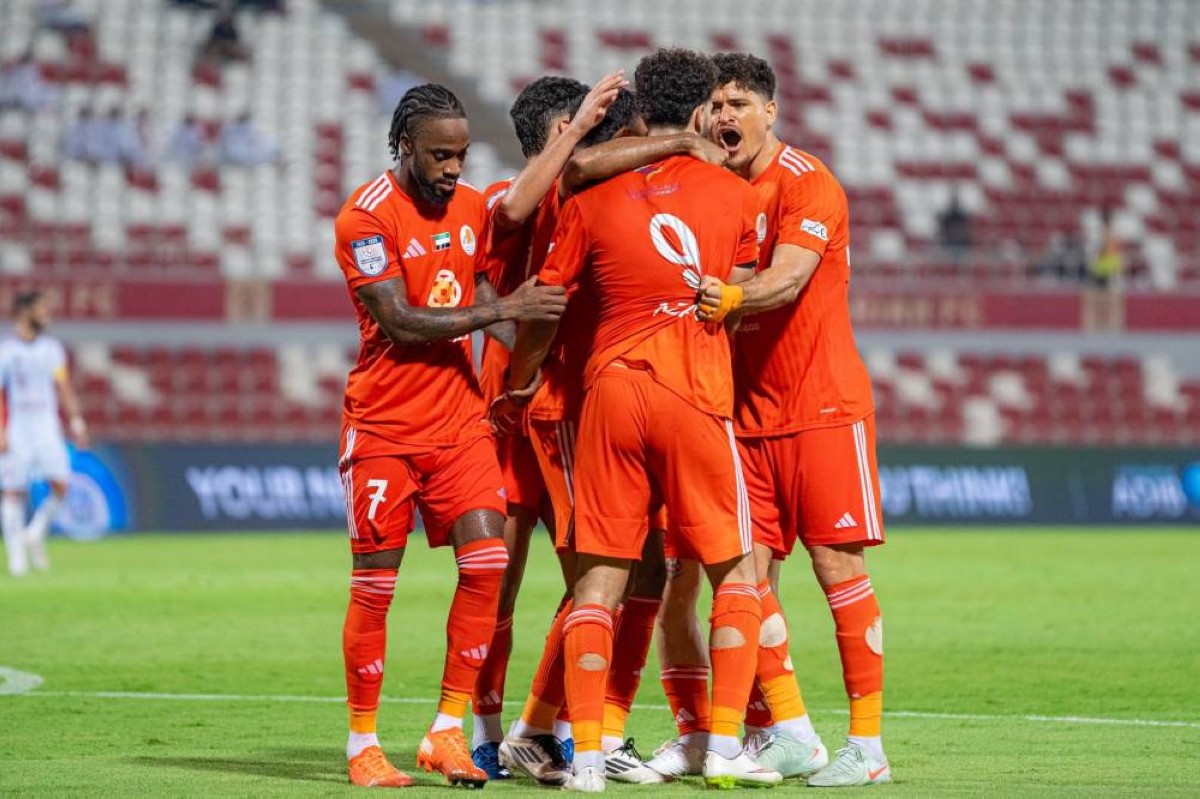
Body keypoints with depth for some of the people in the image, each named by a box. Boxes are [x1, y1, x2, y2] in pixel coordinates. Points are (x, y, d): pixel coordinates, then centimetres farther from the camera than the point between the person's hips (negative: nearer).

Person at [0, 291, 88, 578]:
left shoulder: (51, 348, 9)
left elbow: (63, 387, 15)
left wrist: (76, 421, 8)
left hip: (48, 428, 4)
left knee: (61, 484, -10)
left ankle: (36, 534, 11)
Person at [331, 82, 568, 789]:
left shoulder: (472, 207, 8)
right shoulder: (367, 216, -13)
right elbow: (400, 322, -19)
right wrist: (500, 310, -19)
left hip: (460, 419, 5)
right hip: (385, 426, -5)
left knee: (486, 561, -9)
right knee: (375, 584, -1)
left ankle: (448, 731, -1)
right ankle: (363, 744, 10)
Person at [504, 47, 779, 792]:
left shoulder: (591, 203, 4)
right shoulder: (735, 195, 4)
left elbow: (545, 312, 7)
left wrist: (515, 387, 22)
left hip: (611, 389, 1)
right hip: (697, 393, -1)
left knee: (598, 581, 5)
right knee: (736, 573, 10)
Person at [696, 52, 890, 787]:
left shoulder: (808, 183, -8)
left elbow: (787, 279, -22)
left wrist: (732, 298, -42)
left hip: (823, 407, -6)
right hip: (748, 414, 6)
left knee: (839, 567, -6)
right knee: (747, 573, -1)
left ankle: (869, 746, -2)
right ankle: (794, 736, 7)